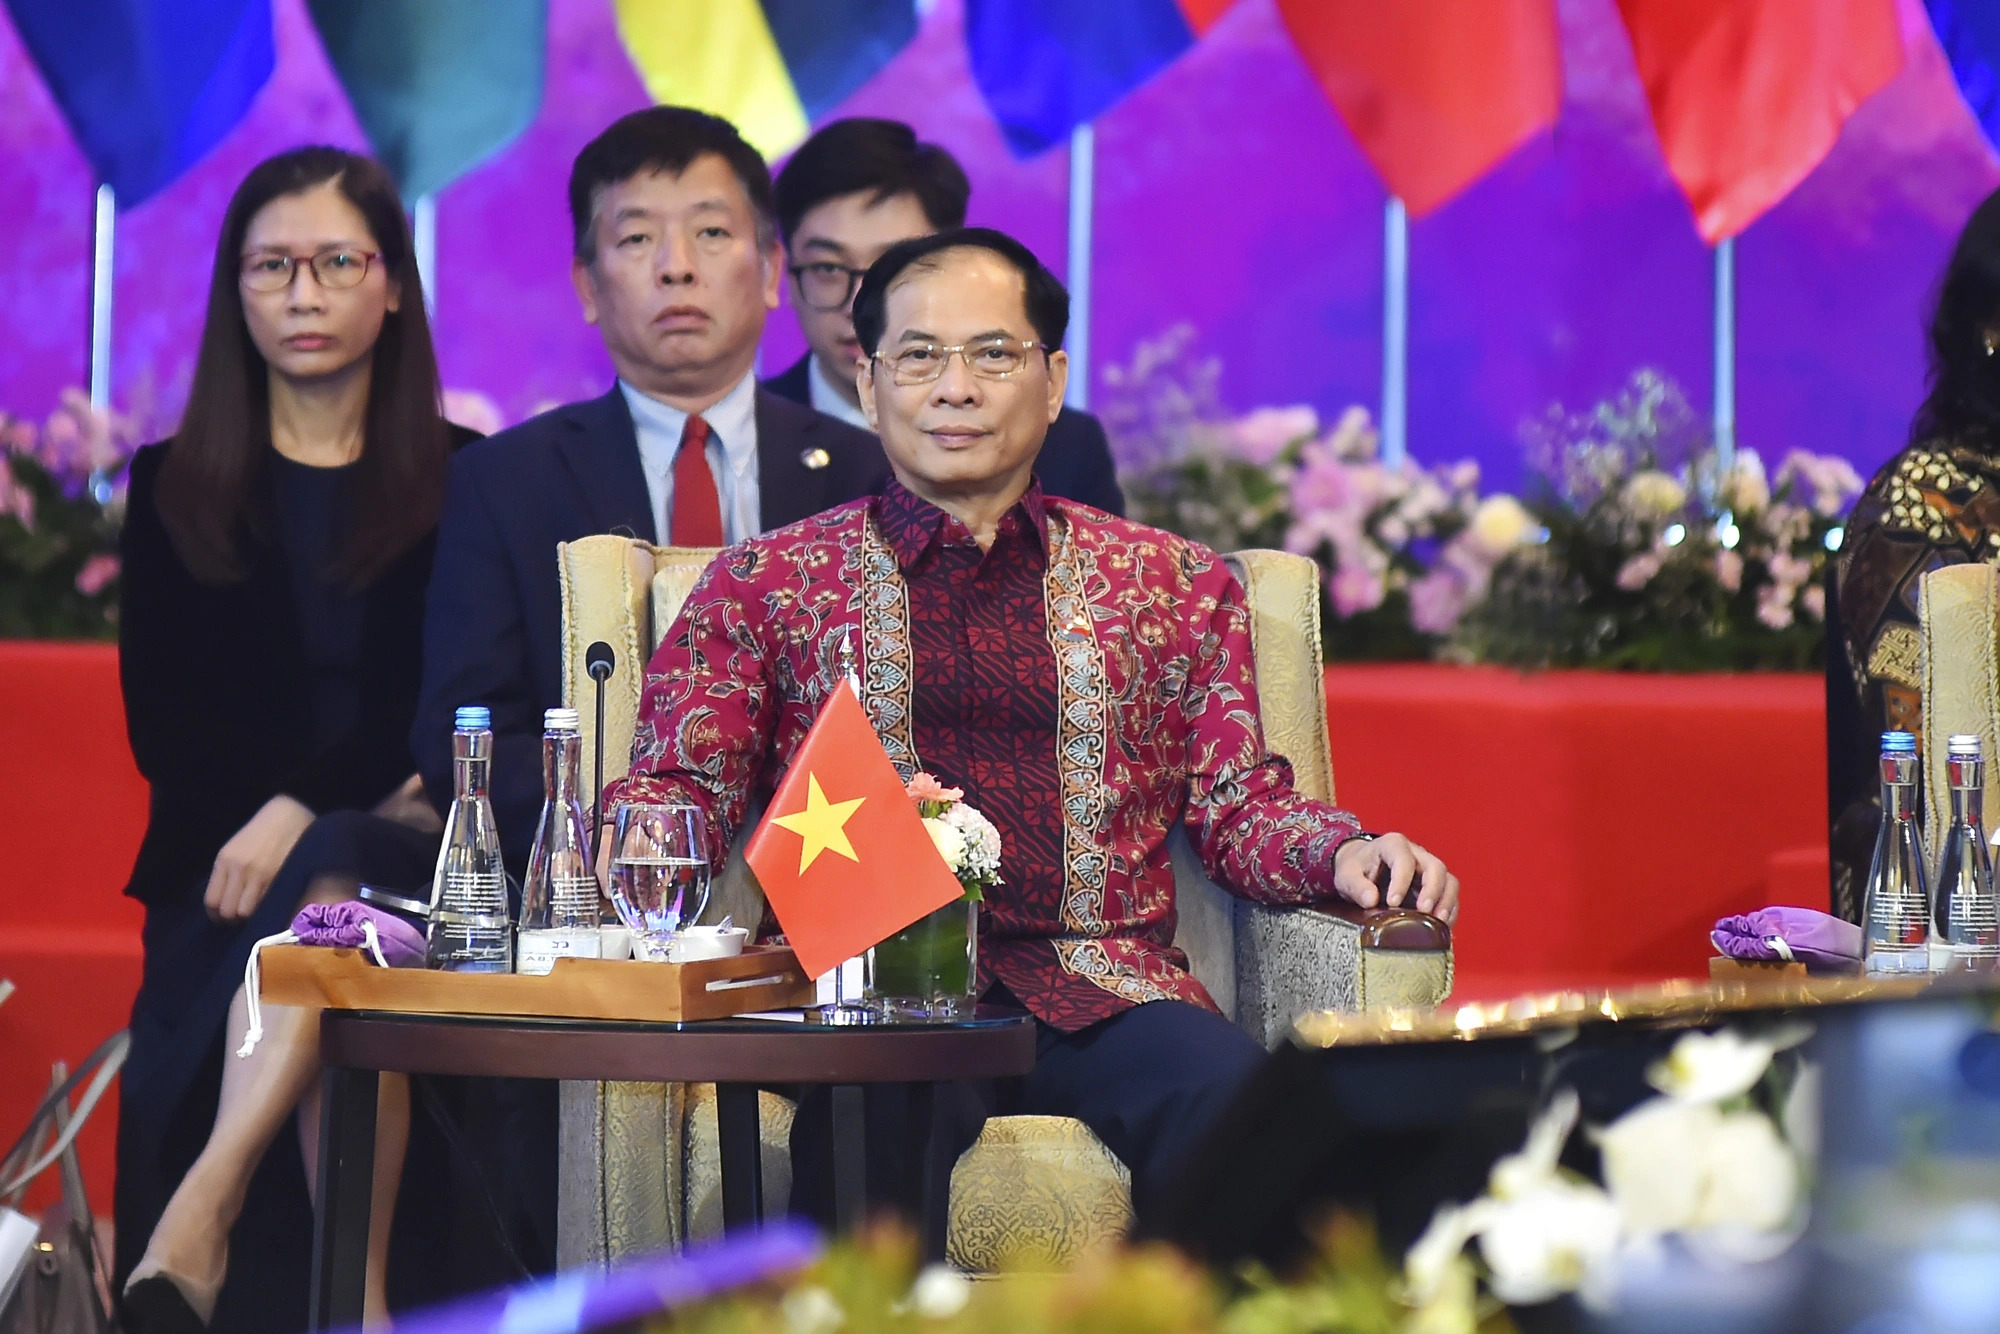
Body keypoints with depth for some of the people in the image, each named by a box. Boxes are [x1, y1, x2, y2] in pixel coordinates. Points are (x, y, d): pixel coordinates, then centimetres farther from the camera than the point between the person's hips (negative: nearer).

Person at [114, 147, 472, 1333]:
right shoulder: (177, 487, 13)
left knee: (328, 885, -38)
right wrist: (376, 785, -9)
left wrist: (304, 807, -16)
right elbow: (160, 721, 6)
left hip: (403, 845, -1)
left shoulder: (466, 483, 9)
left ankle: (194, 1228, -49)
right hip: (223, 867, 1)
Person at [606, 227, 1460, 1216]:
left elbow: (1239, 806, 18)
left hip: (1096, 986, 2)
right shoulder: (769, 581, 19)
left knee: (1227, 1090, -33)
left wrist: (1341, 853, -4)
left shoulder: (1172, 583, 21)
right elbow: (678, 783, 13)